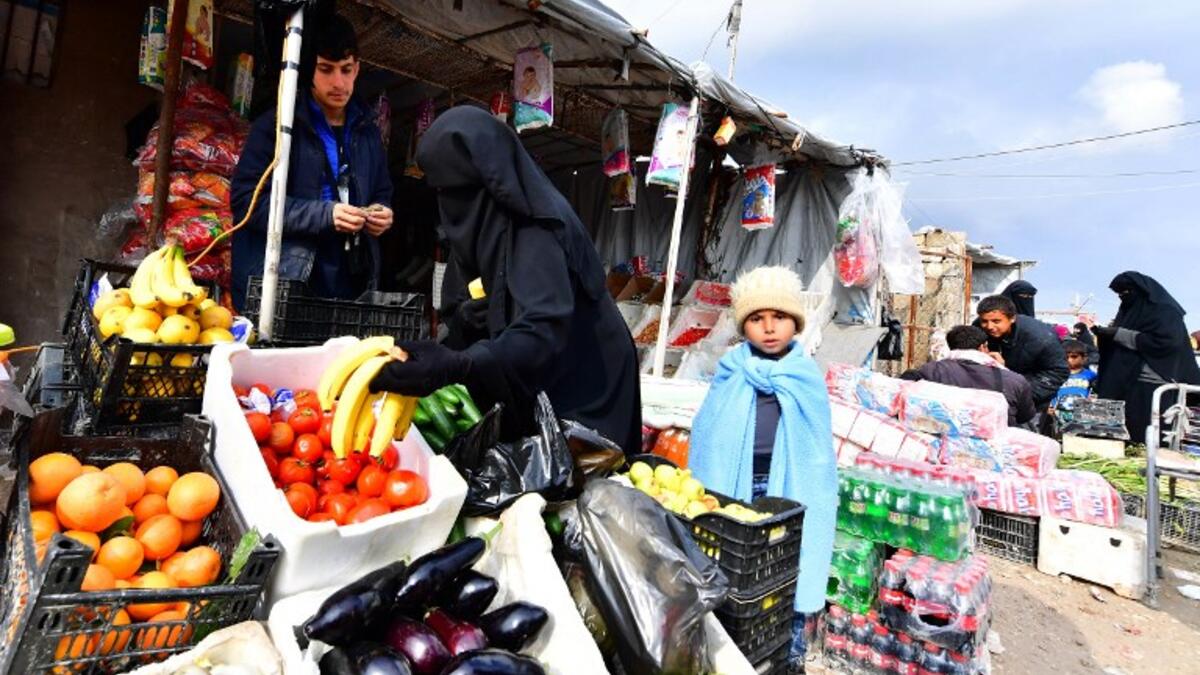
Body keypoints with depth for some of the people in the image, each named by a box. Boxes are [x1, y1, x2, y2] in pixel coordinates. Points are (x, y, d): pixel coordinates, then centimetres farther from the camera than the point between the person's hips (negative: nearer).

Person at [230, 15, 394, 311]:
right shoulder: (276, 124, -2)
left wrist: (381, 212, -1)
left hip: (348, 286, 4)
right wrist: (324, 214, -18)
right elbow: (245, 198, -8)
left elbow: (382, 194, 24)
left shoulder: (368, 133, 14)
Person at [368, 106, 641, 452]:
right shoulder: (484, 218, 1)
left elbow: (544, 330, -39)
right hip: (543, 381, 9)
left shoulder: (533, 225, -27)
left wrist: (454, 367, -50)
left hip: (580, 389, -8)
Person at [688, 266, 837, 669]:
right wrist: (701, 490, -2)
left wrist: (824, 496, 3)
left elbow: (818, 444, 4)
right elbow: (707, 433, -1)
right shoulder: (731, 372, -1)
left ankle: (791, 653, 26)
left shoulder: (807, 377, 0)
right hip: (733, 481, 0)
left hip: (788, 485, 0)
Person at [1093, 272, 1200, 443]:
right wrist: (1105, 334, 3)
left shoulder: (1164, 311, -2)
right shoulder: (1129, 311, 19)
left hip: (1150, 386, -7)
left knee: (1145, 439, -9)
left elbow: (1164, 342, -17)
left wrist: (1119, 333, -16)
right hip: (1123, 383, 7)